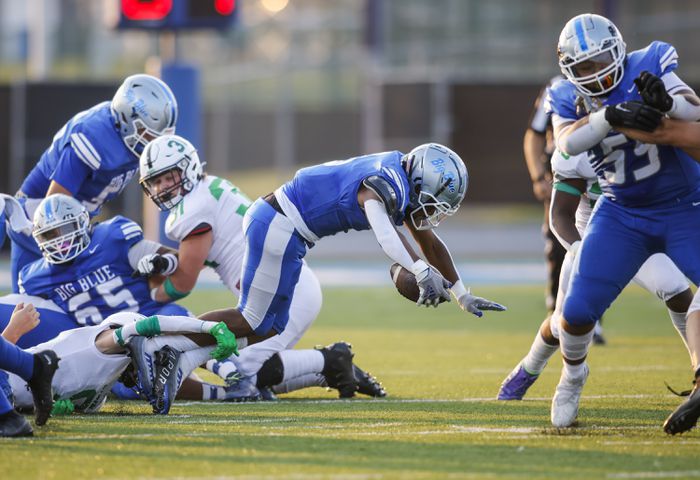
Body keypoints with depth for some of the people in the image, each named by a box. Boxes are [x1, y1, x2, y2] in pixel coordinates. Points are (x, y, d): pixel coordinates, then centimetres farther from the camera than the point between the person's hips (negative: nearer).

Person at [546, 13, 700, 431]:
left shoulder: (649, 66, -11)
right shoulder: (567, 97, -5)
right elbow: (567, 142, -26)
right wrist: (611, 116, -43)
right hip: (622, 215, 2)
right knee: (578, 310, -6)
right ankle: (573, 376, 24)